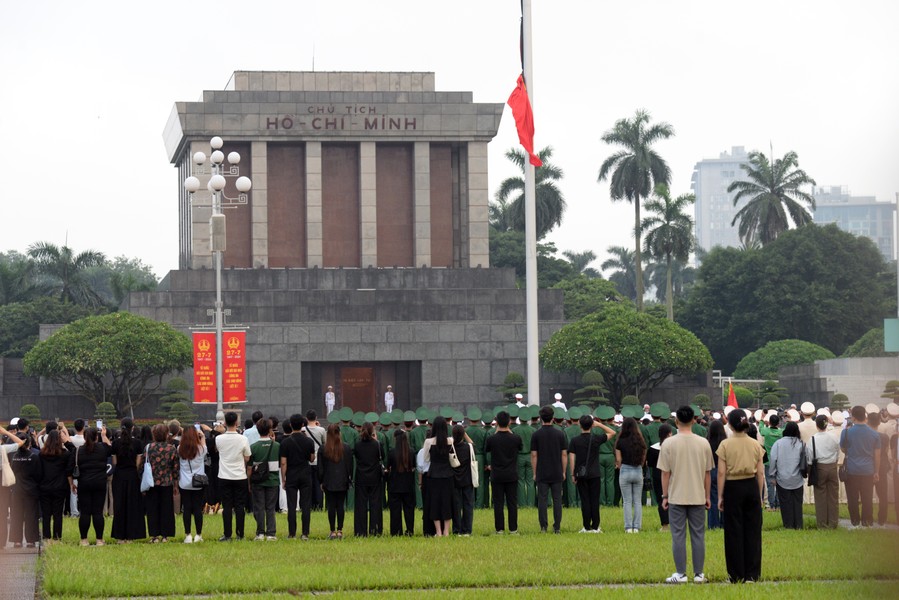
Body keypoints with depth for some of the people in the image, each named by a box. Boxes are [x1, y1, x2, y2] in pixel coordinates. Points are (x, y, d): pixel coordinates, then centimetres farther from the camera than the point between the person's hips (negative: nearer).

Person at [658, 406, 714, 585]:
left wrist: (665, 496, 5)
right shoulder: (703, 443, -1)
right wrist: (707, 496, 15)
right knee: (698, 535, 7)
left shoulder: (669, 443, -8)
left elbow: (665, 473, -4)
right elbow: (708, 473, 5)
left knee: (678, 536, 4)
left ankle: (680, 574, 5)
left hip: (676, 496, -2)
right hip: (698, 496, 2)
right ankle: (699, 574, 10)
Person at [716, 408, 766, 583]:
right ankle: (752, 574, 9)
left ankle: (737, 575, 7)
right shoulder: (755, 445, 2)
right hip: (752, 486, 3)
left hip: (733, 487, -3)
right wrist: (760, 495, 13)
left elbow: (721, 473, -8)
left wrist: (720, 496, -1)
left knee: (734, 531, 4)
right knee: (752, 531, 8)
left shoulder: (725, 445, -7)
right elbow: (761, 472, 4)